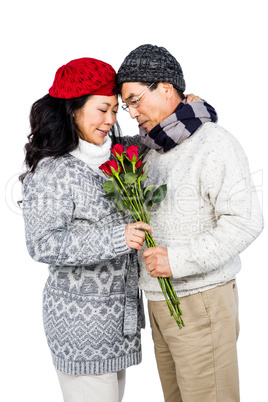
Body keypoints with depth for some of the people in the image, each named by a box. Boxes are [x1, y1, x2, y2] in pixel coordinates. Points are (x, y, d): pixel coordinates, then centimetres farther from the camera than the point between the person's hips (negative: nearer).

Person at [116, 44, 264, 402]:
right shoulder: (155, 149, 12)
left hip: (201, 301, -8)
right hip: (161, 300, 8)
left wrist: (180, 260, -24)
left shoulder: (214, 144, -14)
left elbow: (246, 221, -22)